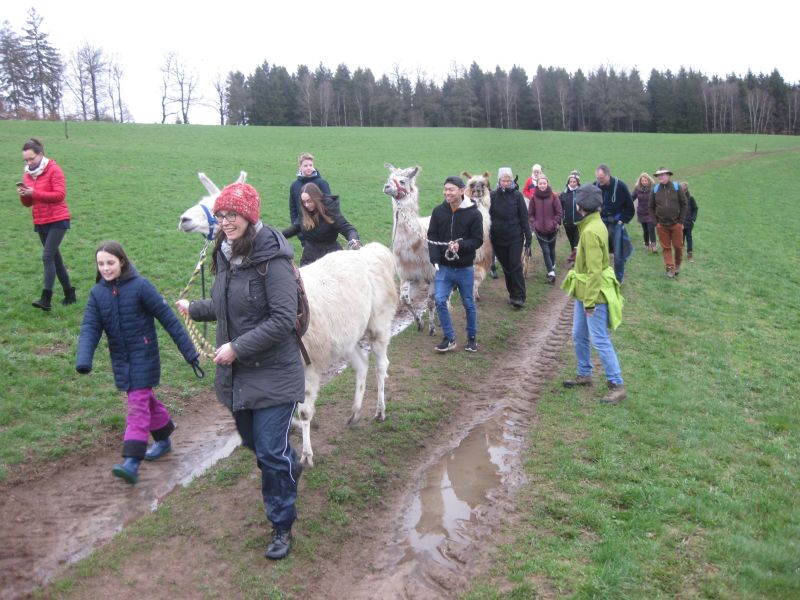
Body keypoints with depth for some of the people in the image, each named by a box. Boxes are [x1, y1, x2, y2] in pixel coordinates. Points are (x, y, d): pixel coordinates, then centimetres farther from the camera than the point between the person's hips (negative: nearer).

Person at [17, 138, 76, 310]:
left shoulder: (54, 170, -9)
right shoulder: (27, 173, 10)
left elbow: (60, 195, -19)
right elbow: (28, 203, 13)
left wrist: (34, 193, -21)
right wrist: (24, 195, -9)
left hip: (58, 220, -7)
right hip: (40, 223, 7)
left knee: (47, 256, -16)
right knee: (55, 258, 12)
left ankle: (46, 299, -19)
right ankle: (69, 294, 22)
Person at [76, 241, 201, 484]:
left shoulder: (140, 286, -14)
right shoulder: (97, 293, 1)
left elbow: (168, 318, -12)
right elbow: (90, 328, -6)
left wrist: (189, 352, -12)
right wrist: (83, 359, -25)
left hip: (143, 357, -5)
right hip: (120, 361, 5)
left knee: (138, 406, -8)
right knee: (146, 399, 19)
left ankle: (132, 462, -8)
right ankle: (163, 440, 37)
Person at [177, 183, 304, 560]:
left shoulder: (272, 259, -20)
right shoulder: (225, 254, 5)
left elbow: (283, 319, -24)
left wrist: (237, 347, -22)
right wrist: (194, 309, 28)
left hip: (272, 373, -8)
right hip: (236, 373, 8)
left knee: (271, 452, -2)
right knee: (252, 441, 23)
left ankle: (282, 526, 19)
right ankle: (289, 467, 54)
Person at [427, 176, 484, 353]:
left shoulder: (473, 213, -10)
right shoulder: (438, 211, -2)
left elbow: (478, 240, -9)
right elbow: (432, 237, 1)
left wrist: (461, 246, -27)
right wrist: (435, 259, -13)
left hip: (465, 268, -2)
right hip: (444, 267, 2)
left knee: (469, 304, 11)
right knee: (440, 300, -9)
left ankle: (472, 338, 30)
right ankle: (449, 338, 7)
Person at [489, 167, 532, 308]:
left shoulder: (517, 195, -3)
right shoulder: (493, 195, 0)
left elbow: (524, 218, -3)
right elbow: (488, 216, 2)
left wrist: (528, 238, -6)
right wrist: (488, 236, -2)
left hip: (515, 238, -2)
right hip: (498, 238, 2)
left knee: (515, 265, -7)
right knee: (506, 267, 10)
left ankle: (519, 296, -3)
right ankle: (512, 294, 22)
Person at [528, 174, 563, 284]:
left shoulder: (553, 196, -4)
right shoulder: (534, 197, -2)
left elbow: (559, 212, -1)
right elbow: (530, 213, 3)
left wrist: (555, 223, -9)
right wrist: (533, 224, -8)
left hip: (552, 229, 0)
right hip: (540, 229, 0)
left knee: (551, 250, 15)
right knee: (545, 251, -6)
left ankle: (552, 267, 36)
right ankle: (551, 273, -5)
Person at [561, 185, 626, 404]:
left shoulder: (591, 231, -23)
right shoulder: (594, 224, 8)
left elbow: (594, 270, -24)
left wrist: (590, 301, -21)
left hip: (594, 292, -10)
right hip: (584, 290, 10)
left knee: (600, 341, -4)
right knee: (579, 336, 19)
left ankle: (617, 386, 4)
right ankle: (584, 375, 33)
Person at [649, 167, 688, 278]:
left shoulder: (676, 187, -2)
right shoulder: (655, 189, 2)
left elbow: (683, 204, 1)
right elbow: (651, 207, 8)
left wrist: (681, 221, -4)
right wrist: (656, 222, 1)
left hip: (676, 224, -1)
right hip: (661, 225, 1)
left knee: (678, 246, 4)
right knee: (666, 248, 2)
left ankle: (678, 264, 27)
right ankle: (670, 268, 9)